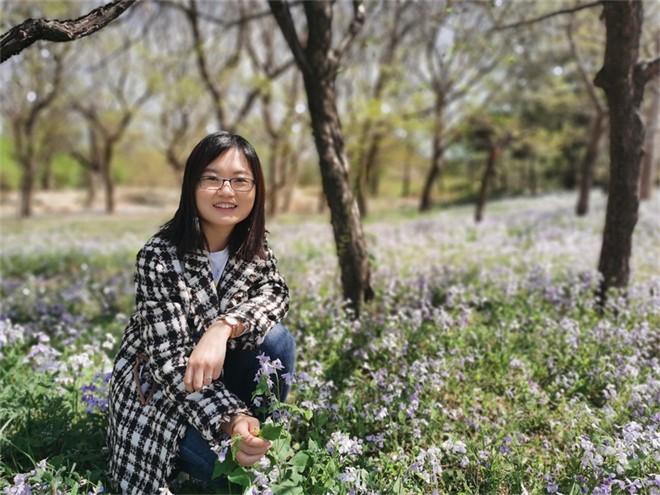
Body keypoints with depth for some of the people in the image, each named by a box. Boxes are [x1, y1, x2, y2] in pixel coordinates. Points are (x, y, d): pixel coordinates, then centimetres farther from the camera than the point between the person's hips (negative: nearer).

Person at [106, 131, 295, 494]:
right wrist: (229, 419, -43)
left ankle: (258, 442, -3)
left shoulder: (254, 246, -5)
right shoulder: (159, 257, -25)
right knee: (222, 462, -27)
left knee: (277, 339, -22)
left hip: (219, 375, 5)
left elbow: (275, 293, -21)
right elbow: (169, 359, -28)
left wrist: (224, 327, -41)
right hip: (160, 388, -5)